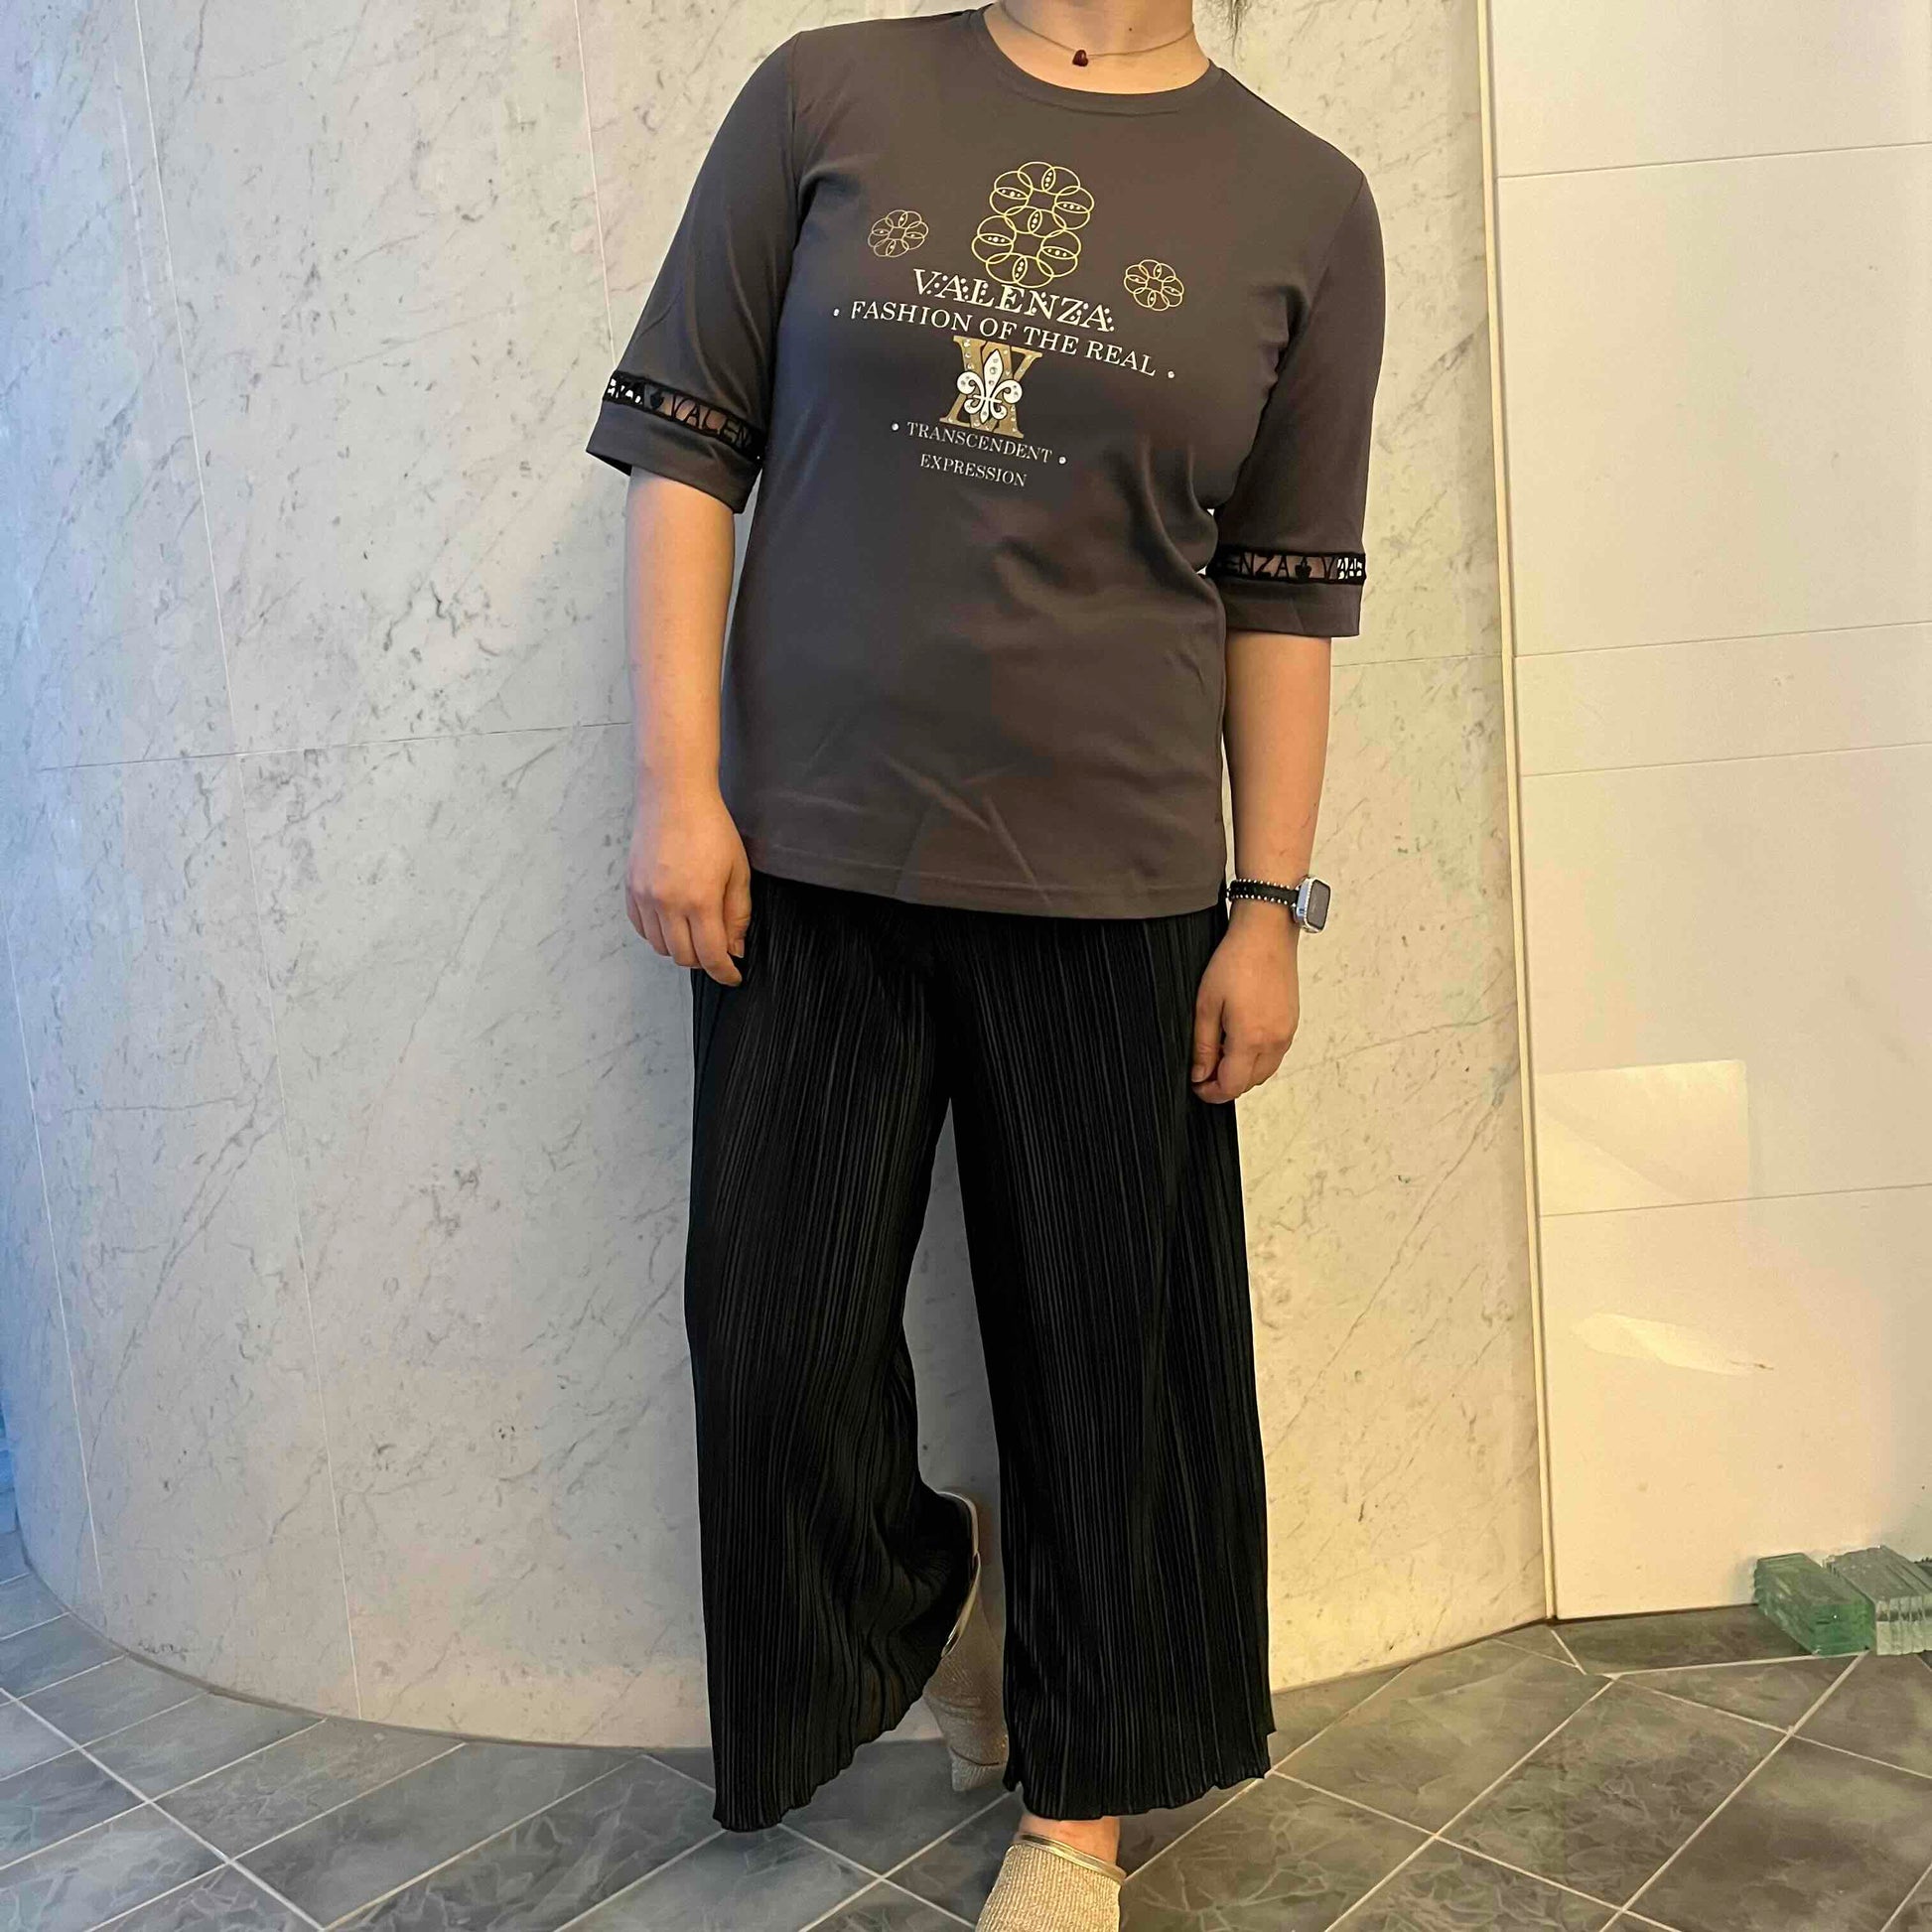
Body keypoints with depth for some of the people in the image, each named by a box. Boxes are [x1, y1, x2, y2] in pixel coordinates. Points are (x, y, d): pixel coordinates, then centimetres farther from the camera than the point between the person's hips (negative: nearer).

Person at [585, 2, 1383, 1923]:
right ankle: (925, 1591, 40)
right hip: (807, 850, 1)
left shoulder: (1300, 200, 6)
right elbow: (682, 440, 3)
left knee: (1102, 1350, 9)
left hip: (1111, 885, 0)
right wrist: (677, 783, -5)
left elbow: (1286, 594, 6)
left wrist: (1271, 904, 3)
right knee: (778, 1336, 6)